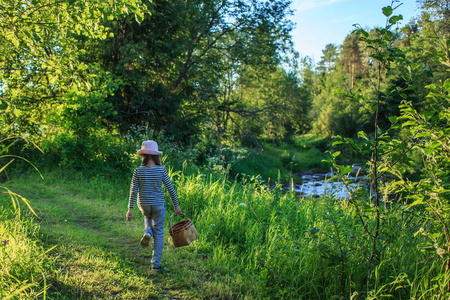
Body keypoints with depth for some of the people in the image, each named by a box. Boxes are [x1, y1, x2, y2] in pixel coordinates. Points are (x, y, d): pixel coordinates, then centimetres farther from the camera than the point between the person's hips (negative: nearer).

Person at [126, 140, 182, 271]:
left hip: (143, 204, 2)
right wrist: (176, 205, 5)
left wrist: (130, 209, -2)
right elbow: (170, 189, -5)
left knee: (148, 217, 38)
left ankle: (147, 232, 7)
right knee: (159, 233, 12)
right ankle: (156, 263, 12)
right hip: (158, 205, -1)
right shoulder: (161, 170, -10)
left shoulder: (138, 171, -9)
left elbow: (133, 191, -8)